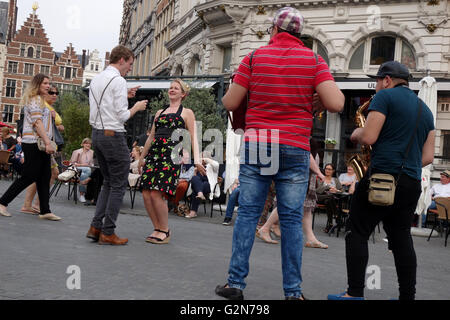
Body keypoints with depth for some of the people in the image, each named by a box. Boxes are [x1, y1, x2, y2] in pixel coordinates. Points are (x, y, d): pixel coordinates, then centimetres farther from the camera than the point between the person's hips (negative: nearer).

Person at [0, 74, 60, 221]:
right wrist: (48, 143, -23)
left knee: (44, 178, 5)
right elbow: (37, 122, -17)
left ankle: (45, 211, 6)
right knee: (29, 177, -7)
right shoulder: (34, 99, -7)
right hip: (33, 143, -10)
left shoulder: (41, 100, 23)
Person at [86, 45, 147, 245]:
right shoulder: (118, 80, -12)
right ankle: (107, 233, 2)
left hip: (96, 133, 9)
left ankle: (95, 227, 11)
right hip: (113, 135, -9)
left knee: (108, 183, 17)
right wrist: (136, 107, 3)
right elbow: (122, 116, -14)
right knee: (118, 185, 0)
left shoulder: (96, 79, 15)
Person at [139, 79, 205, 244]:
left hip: (172, 155, -6)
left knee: (157, 194, -15)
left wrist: (197, 160, -9)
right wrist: (142, 157, 26)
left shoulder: (186, 113, 10)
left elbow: (193, 137, 1)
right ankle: (157, 229, 11)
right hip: (154, 154, 6)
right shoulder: (160, 112, 25)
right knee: (146, 194, -3)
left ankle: (164, 231, 0)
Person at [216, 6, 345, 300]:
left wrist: (231, 91, 25)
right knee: (292, 219, 4)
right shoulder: (314, 60, 2)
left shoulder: (255, 58, 3)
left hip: (255, 146, 0)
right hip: (295, 149, 0)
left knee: (247, 214, 7)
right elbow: (336, 103, -10)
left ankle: (236, 283, 9)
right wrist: (318, 101, 11)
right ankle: (293, 291, 8)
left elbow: (230, 103, 3)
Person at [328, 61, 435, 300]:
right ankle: (408, 296, 12)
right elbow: (428, 157, 17)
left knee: (357, 233, -2)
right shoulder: (425, 110, 21)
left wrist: (356, 134, 9)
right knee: (401, 238, 11)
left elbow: (368, 137, -11)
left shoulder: (385, 96, -1)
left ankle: (355, 293, -6)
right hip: (412, 182, 7)